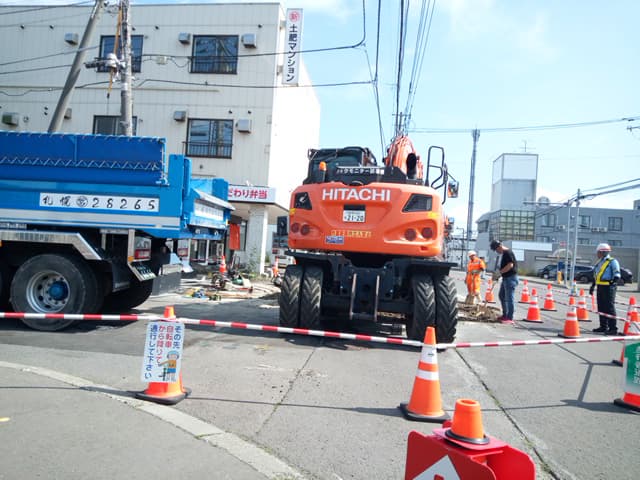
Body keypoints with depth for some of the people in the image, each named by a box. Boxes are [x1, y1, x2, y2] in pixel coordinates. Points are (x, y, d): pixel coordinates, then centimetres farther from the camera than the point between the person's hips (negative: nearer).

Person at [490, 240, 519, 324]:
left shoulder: (508, 252, -16)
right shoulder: (503, 254, 15)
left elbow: (510, 265, -25)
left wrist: (499, 272, -21)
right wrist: (497, 274, 12)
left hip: (511, 278, -11)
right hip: (505, 278, 11)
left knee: (509, 298, -6)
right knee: (501, 296, 17)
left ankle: (510, 318, -1)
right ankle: (505, 315, 26)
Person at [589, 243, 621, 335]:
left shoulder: (612, 262, -8)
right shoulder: (599, 262, 17)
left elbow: (617, 275, -13)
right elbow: (595, 276, 23)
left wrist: (613, 284, -22)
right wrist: (592, 286, 22)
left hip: (608, 287, -8)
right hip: (600, 287, 8)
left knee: (610, 308, -7)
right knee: (601, 308, 12)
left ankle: (613, 329, -3)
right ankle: (603, 326, 21)